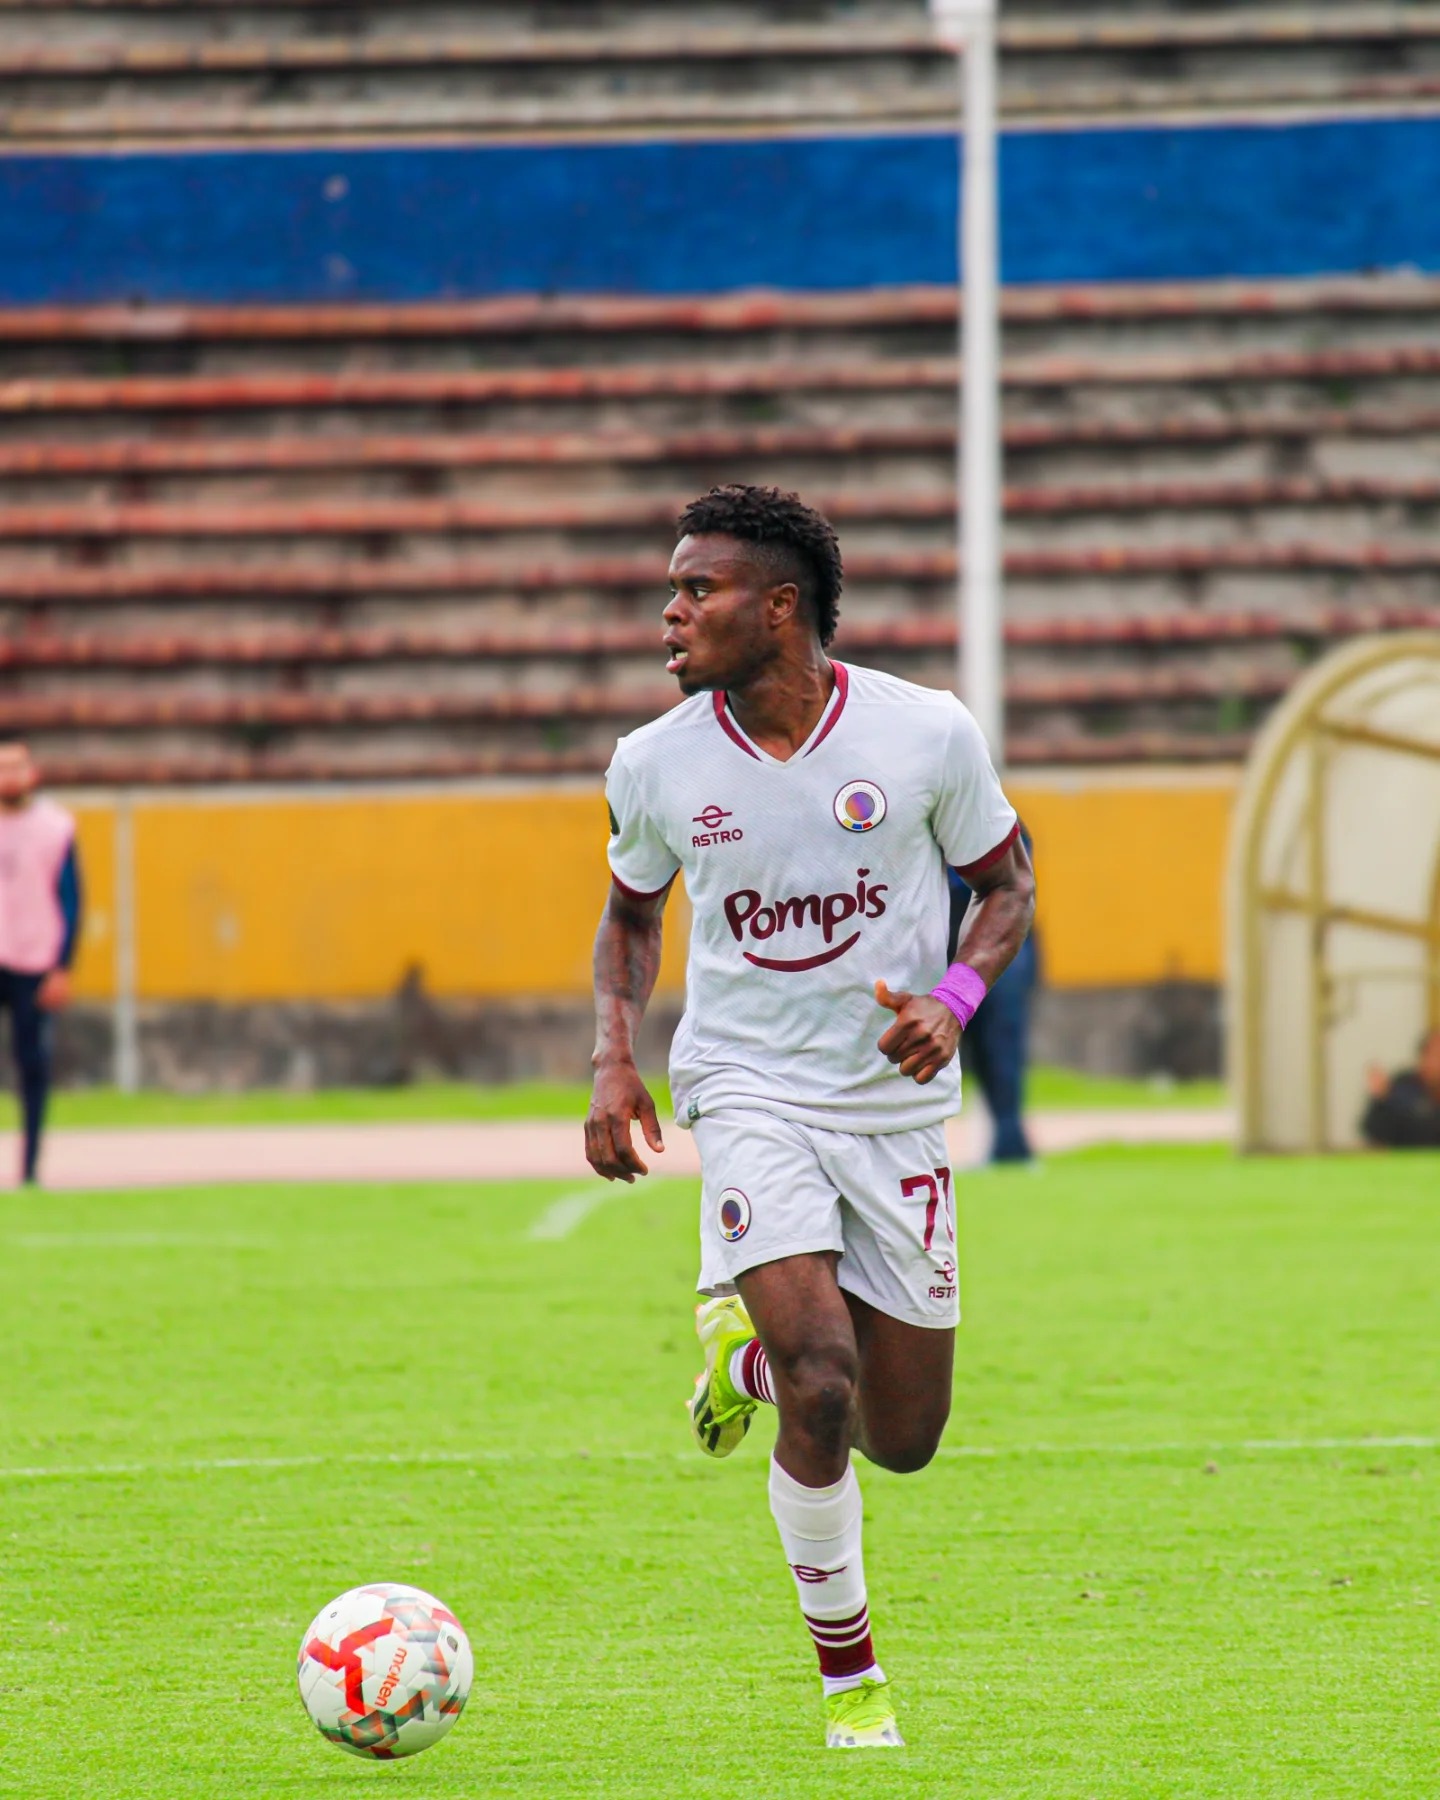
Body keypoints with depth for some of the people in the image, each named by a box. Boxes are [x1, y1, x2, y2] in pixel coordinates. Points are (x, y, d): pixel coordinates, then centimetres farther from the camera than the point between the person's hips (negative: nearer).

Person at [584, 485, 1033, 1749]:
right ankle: (849, 1675, -2)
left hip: (898, 1101, 1)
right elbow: (633, 911, 14)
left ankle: (750, 1343, 40)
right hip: (751, 1090, -1)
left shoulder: (928, 734, -10)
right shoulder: (656, 765, -5)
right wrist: (615, 1056, -2)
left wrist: (956, 999, -16)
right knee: (818, 1386, -21)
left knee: (903, 1441, 6)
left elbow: (1006, 889, 4)